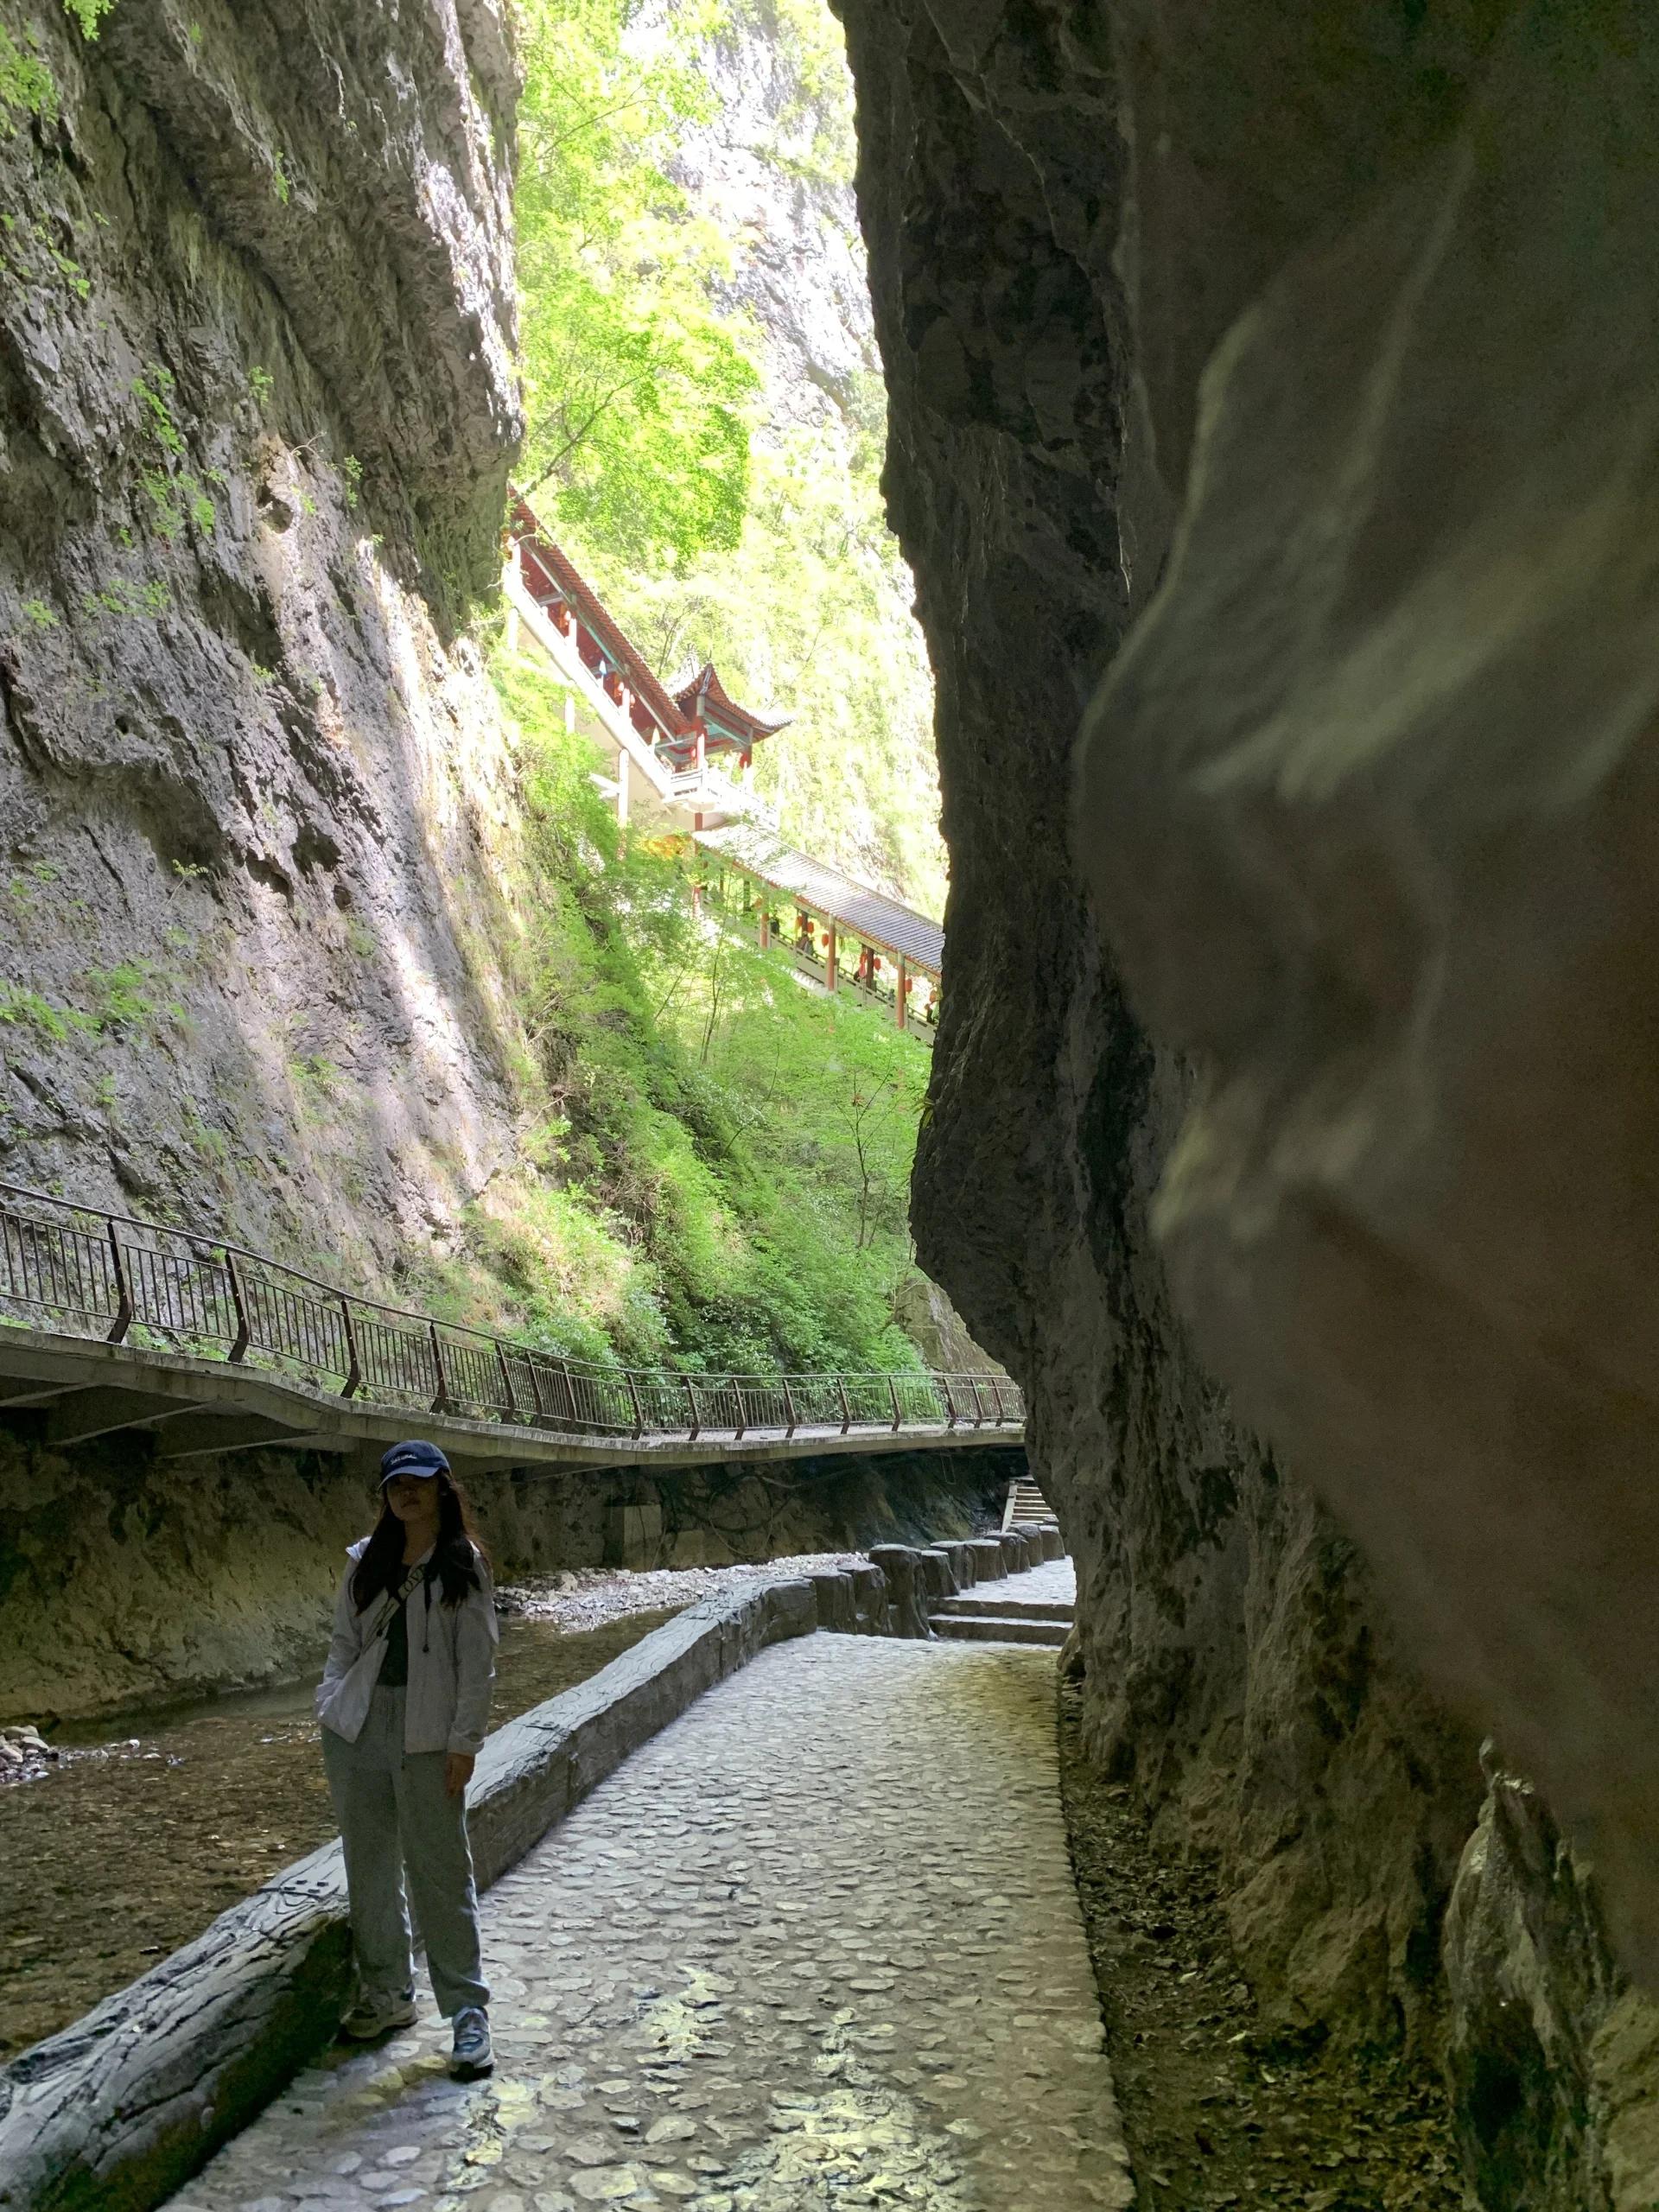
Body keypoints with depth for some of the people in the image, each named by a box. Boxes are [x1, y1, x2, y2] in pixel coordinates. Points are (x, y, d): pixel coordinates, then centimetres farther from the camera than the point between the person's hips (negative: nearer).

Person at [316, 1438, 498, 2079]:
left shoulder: (463, 1564, -3)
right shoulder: (366, 1561, 9)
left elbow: (477, 1660, -5)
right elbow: (344, 1642, 13)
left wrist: (464, 1742, -10)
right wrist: (331, 1710, 3)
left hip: (427, 1737, -4)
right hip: (357, 1730, 5)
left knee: (441, 1872, -2)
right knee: (369, 1867, 13)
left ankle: (467, 2009, 8)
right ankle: (386, 1993, 28)